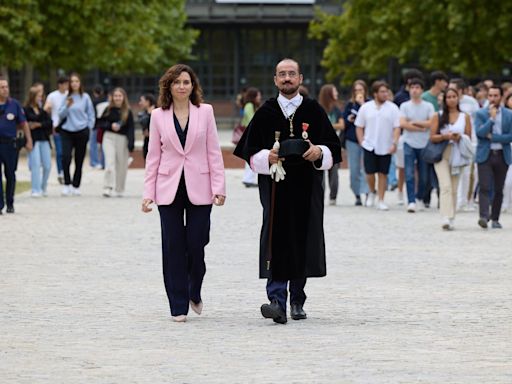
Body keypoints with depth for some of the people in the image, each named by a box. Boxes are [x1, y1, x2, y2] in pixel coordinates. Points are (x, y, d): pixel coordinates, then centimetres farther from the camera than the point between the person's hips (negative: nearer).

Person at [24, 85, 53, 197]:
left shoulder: (42, 110, 15)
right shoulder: (26, 110, 0)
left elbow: (49, 122, 3)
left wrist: (38, 124, -10)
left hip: (44, 139, 5)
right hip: (33, 140, -5)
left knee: (47, 165, 1)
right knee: (36, 164, -11)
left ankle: (43, 188, 18)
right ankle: (36, 190, -7)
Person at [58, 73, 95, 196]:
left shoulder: (85, 97, 2)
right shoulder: (66, 97, 4)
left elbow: (91, 115, 9)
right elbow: (61, 115, 2)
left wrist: (88, 128, 2)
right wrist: (67, 106, -13)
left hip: (82, 132, 0)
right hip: (67, 131, 0)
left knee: (79, 161, 5)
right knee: (66, 158, -17)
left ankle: (76, 186, 16)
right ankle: (67, 185, -9)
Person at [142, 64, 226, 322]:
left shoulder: (205, 112, 3)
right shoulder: (158, 116, 5)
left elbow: (214, 152, 2)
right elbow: (153, 156, 7)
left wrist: (219, 187, -5)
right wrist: (148, 192, 1)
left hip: (199, 189, -1)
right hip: (169, 189, 1)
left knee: (196, 246, -2)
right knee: (173, 248, 0)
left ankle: (194, 294, 24)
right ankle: (178, 306, 7)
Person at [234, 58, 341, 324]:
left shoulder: (314, 111, 6)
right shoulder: (265, 113, 5)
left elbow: (333, 148, 6)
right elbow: (250, 152, 5)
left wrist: (319, 152, -14)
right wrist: (267, 157, -15)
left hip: (307, 188, 1)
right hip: (275, 185, -1)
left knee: (302, 240, 6)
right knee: (276, 242, -11)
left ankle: (297, 301, 20)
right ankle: (277, 301, -19)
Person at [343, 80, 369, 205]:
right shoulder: (350, 104, 12)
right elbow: (343, 123, 16)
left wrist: (362, 104, -15)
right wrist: (348, 120, -5)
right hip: (352, 140, 4)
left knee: (365, 168, -12)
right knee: (354, 170, 3)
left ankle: (367, 193, -14)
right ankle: (357, 195, 10)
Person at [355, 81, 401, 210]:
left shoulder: (393, 108, 0)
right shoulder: (366, 108, 4)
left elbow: (397, 128, -2)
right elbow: (359, 127, 9)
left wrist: (394, 143, -13)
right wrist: (361, 142, -1)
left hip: (386, 147, 0)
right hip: (370, 146, 0)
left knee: (383, 174, 3)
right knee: (370, 172, -1)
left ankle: (381, 201, 10)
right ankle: (372, 192, 27)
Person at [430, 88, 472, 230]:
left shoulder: (465, 117, 9)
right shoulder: (438, 116, 6)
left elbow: (469, 137, 9)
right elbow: (432, 137, 1)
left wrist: (460, 137, -12)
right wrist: (445, 136, -16)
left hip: (457, 155, 2)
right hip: (441, 154, -2)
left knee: (454, 188, 5)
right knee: (445, 186, -16)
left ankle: (451, 220, 13)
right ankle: (446, 218, -24)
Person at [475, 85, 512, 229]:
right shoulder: (481, 114, 3)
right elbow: (479, 133, -10)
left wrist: (492, 137, -9)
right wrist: (492, 118, -14)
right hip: (485, 155, -2)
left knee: (499, 189, 5)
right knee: (485, 187, -13)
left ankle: (495, 218, 13)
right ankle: (484, 216, -22)